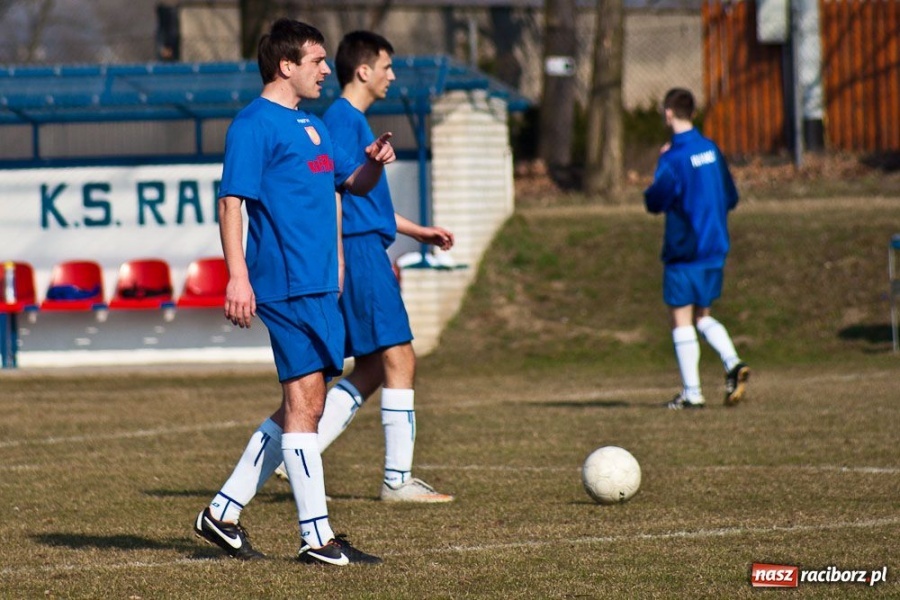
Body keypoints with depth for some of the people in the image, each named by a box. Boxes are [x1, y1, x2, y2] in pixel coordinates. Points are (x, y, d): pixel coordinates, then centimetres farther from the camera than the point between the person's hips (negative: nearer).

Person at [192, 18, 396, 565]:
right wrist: (238, 277, -21)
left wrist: (375, 163, 5)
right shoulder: (255, 124, -8)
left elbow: (354, 183, 29)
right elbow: (232, 201, -13)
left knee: (301, 406, 11)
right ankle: (318, 537, -7)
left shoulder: (312, 126, 20)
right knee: (305, 398, -9)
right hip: (286, 286, -10)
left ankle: (224, 513, 18)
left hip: (319, 286, 10)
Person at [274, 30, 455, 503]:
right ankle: (398, 479, -7)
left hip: (365, 253, 10)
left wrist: (416, 231, 30)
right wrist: (338, 261, -23)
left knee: (371, 370, 10)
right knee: (398, 358, -9)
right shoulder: (344, 120, -11)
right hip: (359, 251, -10)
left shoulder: (353, 121, 20)